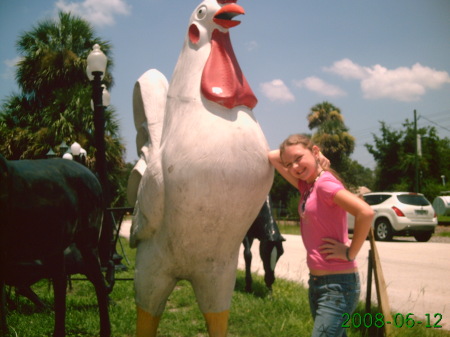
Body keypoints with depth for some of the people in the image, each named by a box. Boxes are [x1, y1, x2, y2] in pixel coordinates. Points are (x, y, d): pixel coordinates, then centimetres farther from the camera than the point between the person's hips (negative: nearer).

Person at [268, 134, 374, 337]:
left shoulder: (325, 182, -14)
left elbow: (366, 212, -27)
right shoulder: (306, 185, 9)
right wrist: (294, 150, 8)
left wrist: (350, 253, -19)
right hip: (317, 282, 9)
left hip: (337, 284, -9)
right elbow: (272, 157, 17)